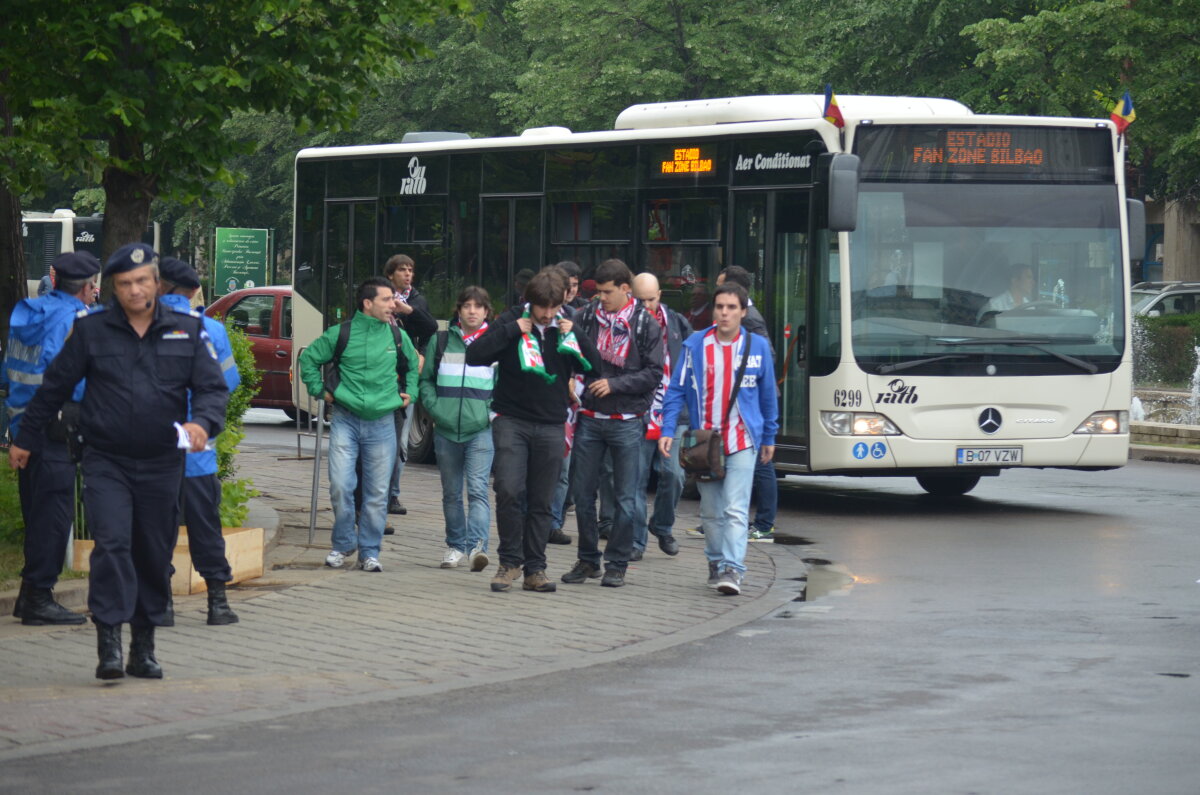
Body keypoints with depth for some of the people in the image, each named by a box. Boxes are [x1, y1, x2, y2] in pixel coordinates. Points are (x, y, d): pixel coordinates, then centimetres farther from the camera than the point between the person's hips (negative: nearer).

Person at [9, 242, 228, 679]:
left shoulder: (187, 330, 5)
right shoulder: (91, 330, 2)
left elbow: (213, 387, 3)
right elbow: (54, 388, 9)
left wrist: (202, 422, -18)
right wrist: (25, 441, 14)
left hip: (162, 464, 2)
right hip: (106, 461, -2)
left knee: (155, 556, 8)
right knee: (112, 545, -17)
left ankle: (144, 648, 19)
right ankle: (109, 643, -17)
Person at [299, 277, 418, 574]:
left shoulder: (398, 337, 7)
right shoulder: (341, 334, -2)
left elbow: (412, 365, 27)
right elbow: (309, 358, 10)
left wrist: (409, 393, 14)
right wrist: (319, 390, 4)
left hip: (382, 424, 2)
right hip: (345, 420, -2)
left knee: (377, 492, 3)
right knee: (340, 485, -10)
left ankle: (369, 552, 13)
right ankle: (343, 544, 9)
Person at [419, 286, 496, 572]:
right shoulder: (441, 341, 11)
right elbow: (426, 379, 16)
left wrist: (494, 411, -5)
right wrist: (434, 407, 1)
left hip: (480, 430, -3)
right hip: (446, 429, 3)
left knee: (477, 489, -16)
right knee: (451, 493, 10)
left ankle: (477, 545, -26)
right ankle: (456, 545, 20)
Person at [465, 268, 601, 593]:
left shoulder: (567, 328, 7)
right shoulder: (511, 323, 0)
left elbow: (594, 366, 2)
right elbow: (474, 356, -9)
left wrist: (574, 336, -10)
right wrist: (513, 331, -13)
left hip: (551, 427, 2)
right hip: (511, 421, -2)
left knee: (541, 502, 5)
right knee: (509, 491, -14)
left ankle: (535, 569, 12)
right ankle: (510, 560, 0)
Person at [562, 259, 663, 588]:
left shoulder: (646, 325, -3)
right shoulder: (586, 317, 3)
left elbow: (654, 373, -5)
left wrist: (615, 384, -14)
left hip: (626, 422, -2)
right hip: (589, 418, 2)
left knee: (624, 499, 3)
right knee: (583, 494, 7)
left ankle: (617, 564, 11)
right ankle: (588, 559, 19)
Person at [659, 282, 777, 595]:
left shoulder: (757, 346, 2)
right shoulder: (695, 345, 1)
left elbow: (768, 395, 12)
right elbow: (677, 390, 3)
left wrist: (769, 437, 16)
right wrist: (667, 430, -7)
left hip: (742, 442, -2)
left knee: (735, 509, -13)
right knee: (711, 510, 11)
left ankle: (732, 569, -18)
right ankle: (716, 563, 26)